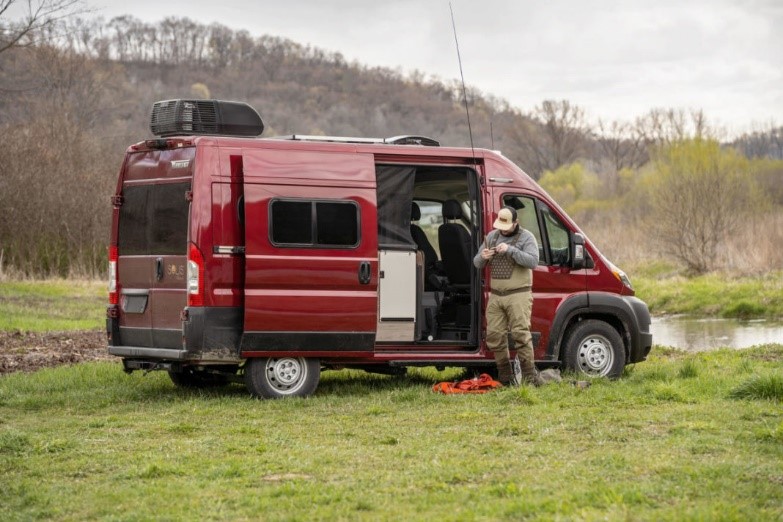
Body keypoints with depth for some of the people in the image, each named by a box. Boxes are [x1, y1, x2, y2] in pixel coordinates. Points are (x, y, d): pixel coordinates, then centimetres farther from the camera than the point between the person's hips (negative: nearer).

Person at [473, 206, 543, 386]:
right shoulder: (491, 236, 14)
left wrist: (510, 250, -24)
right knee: (494, 335, 2)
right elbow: (477, 263, 15)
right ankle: (505, 377, 9)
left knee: (521, 334, -13)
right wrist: (483, 257, -9)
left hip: (518, 295, -6)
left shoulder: (526, 237, -1)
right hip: (495, 295, 6)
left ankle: (530, 377, -12)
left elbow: (533, 261, -16)